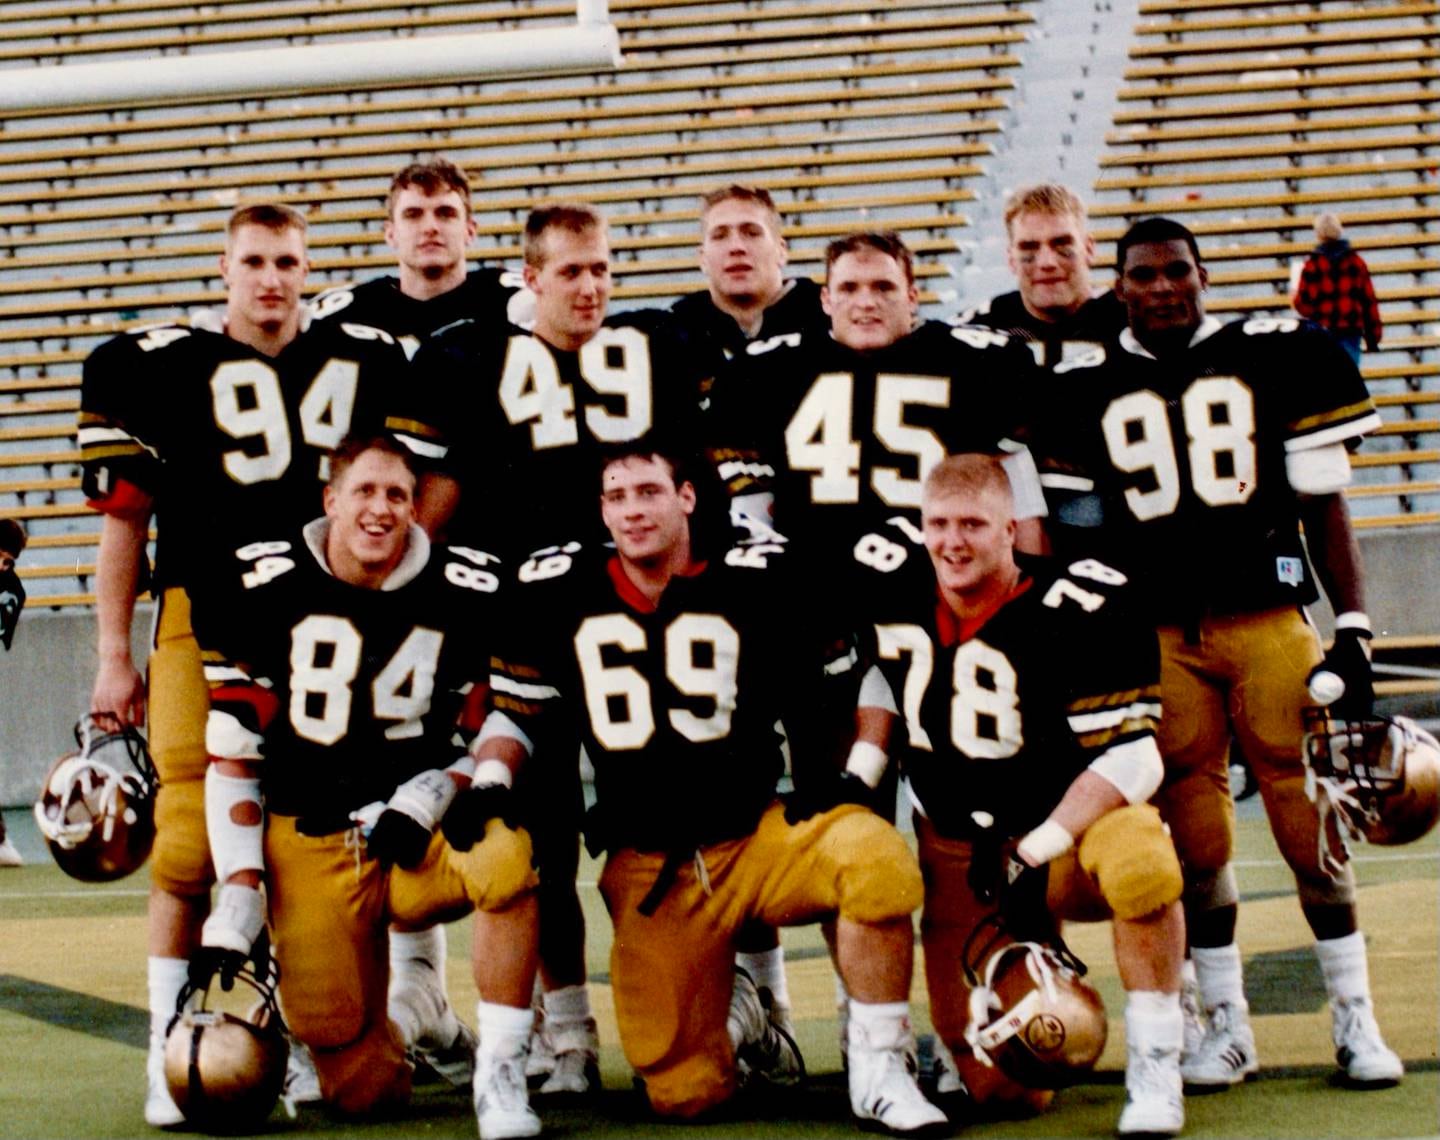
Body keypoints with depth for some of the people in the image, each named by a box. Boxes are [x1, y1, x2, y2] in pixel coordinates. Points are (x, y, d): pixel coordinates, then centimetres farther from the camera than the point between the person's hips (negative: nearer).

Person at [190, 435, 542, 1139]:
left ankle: (499, 1073, -22)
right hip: (307, 841, -1)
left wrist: (433, 794, -14)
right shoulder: (265, 587, -3)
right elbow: (231, 757, -1)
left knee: (508, 861, -36)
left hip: (418, 834, 1)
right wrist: (236, 908, -8)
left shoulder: (468, 593, -1)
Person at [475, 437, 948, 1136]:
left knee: (876, 856, -35)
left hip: (758, 836, -1)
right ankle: (733, 1019, 32)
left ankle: (878, 1075, -19)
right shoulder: (559, 592, 1)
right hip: (648, 869, 1)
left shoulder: (755, 579, -4)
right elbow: (517, 711, 10)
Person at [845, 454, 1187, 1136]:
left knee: (1139, 860, -42)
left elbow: (1130, 760, -19)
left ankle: (1154, 1064, -23)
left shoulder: (1075, 608, -20)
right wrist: (858, 778, 5)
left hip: (1066, 830, -3)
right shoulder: (892, 580, -5)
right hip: (958, 853, 4)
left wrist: (1034, 856, -24)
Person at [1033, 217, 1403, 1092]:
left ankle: (1356, 1020, 9)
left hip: (1269, 617, -1)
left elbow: (1325, 509, 5)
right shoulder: (1086, 390, 9)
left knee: (1313, 825, -3)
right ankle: (1226, 1027, 15)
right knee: (1196, 844, 2)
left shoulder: (1276, 358, 5)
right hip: (1157, 634, 1)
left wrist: (1353, 632, -3)